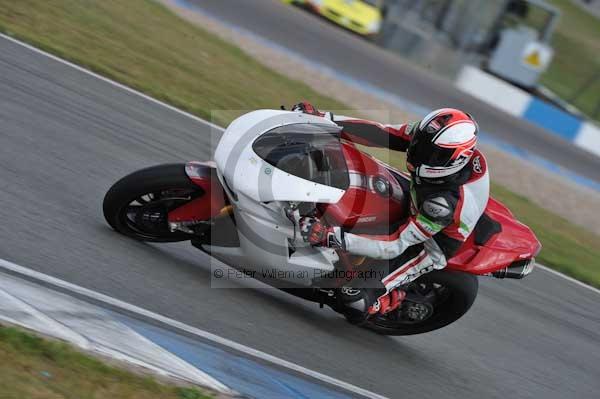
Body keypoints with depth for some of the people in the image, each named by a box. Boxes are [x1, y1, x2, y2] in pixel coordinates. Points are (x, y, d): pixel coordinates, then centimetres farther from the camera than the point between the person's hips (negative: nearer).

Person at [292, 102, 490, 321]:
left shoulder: (445, 203, -43)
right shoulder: (436, 140, -26)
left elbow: (395, 246, -39)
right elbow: (382, 133, -21)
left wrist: (330, 237, -47)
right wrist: (322, 118, -29)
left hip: (433, 244, -7)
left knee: (358, 299, -15)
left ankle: (391, 299, 15)